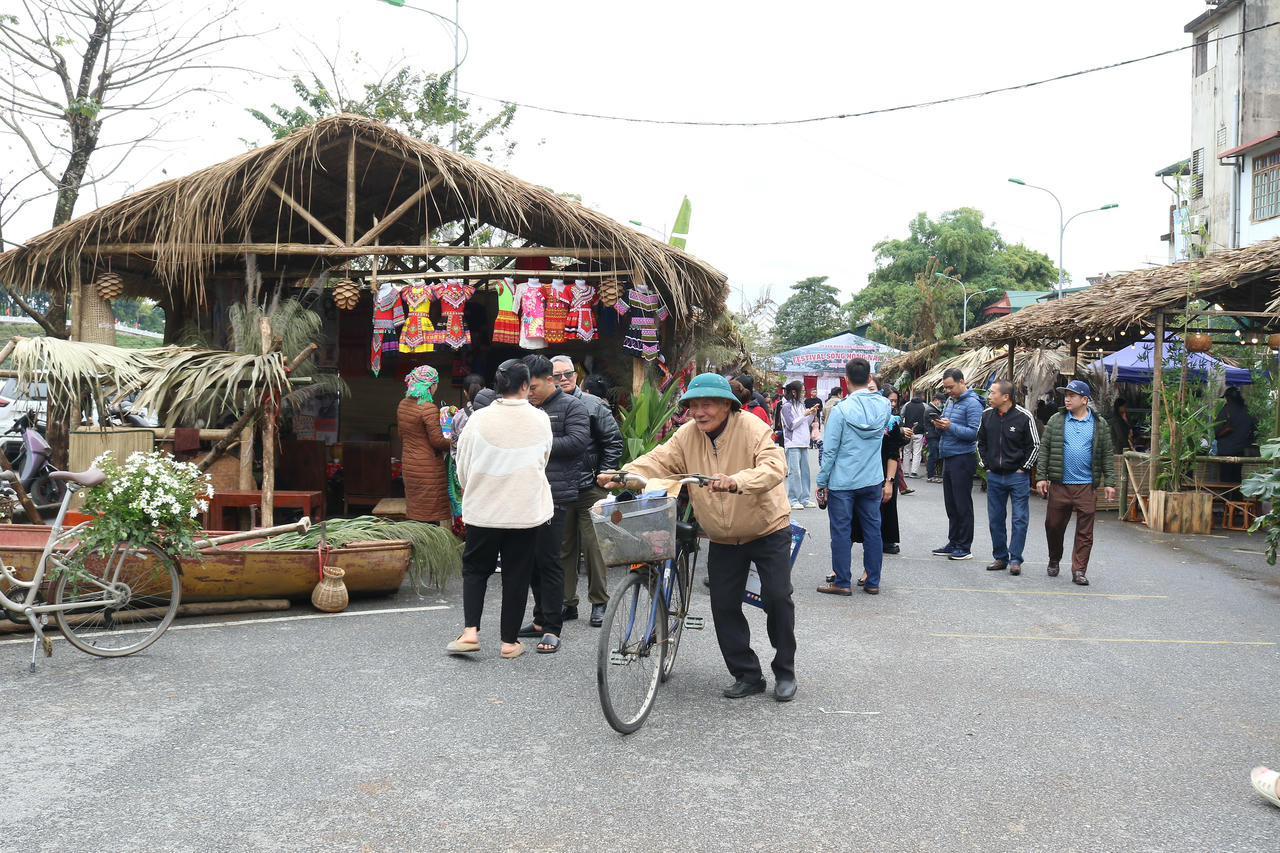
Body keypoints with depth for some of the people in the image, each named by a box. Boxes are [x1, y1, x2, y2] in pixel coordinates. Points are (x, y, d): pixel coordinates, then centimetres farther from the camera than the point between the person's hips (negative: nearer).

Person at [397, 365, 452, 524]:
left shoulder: (402, 405, 8)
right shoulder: (429, 408, -18)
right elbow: (437, 441, -17)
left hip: (408, 464, 8)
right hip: (428, 467, -8)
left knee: (414, 511, 14)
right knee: (429, 516, -1)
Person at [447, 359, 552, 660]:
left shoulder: (479, 418, -8)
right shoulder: (540, 420, -5)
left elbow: (462, 465, 2)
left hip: (483, 509, 0)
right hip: (526, 509, 0)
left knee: (475, 568, 14)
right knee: (517, 574, 9)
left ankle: (470, 631, 0)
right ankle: (509, 641, 13)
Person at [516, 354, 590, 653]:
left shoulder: (571, 406, -1)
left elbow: (579, 441, -14)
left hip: (555, 496, -7)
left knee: (547, 560, -7)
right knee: (531, 558, 11)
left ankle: (552, 628, -1)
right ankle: (541, 619, 24)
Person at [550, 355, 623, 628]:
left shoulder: (593, 405, 1)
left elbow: (613, 441, 1)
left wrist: (604, 475, -4)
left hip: (589, 489, -3)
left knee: (593, 545, -1)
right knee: (562, 548, 9)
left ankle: (599, 602, 11)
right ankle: (567, 603, 19)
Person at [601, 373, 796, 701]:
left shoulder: (753, 429, -19)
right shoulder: (687, 435, -4)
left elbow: (774, 467, -34)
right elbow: (657, 461, -9)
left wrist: (737, 481, -52)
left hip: (768, 530, -4)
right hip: (723, 539, 5)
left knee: (777, 597, -7)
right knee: (724, 606, 2)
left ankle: (785, 672, 12)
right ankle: (747, 675, 17)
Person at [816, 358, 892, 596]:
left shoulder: (841, 410, -14)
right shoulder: (884, 405, -1)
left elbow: (830, 450, -11)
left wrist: (822, 482, -5)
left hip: (842, 481, -4)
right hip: (873, 480, 4)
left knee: (841, 531, 4)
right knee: (873, 529, 10)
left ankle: (842, 582, 8)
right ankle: (872, 581, 16)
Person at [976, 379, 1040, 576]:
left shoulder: (1024, 417, -10)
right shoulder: (987, 416, 3)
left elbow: (1035, 445, -3)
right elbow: (980, 442, 17)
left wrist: (1023, 468, -6)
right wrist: (986, 465, 10)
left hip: (1017, 476, -4)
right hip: (994, 476, 4)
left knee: (1020, 519, -2)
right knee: (995, 519, 8)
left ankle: (1015, 559, 4)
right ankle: (1000, 557, 19)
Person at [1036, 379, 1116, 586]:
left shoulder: (1098, 424, 7)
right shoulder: (1056, 421, 6)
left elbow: (1107, 455, 9)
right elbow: (1044, 449, 7)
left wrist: (1109, 482, 3)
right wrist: (1042, 477, 0)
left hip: (1087, 487, -1)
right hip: (1059, 485, 1)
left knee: (1085, 532, 0)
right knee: (1053, 525, 8)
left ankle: (1079, 571, 7)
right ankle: (1054, 560, 31)